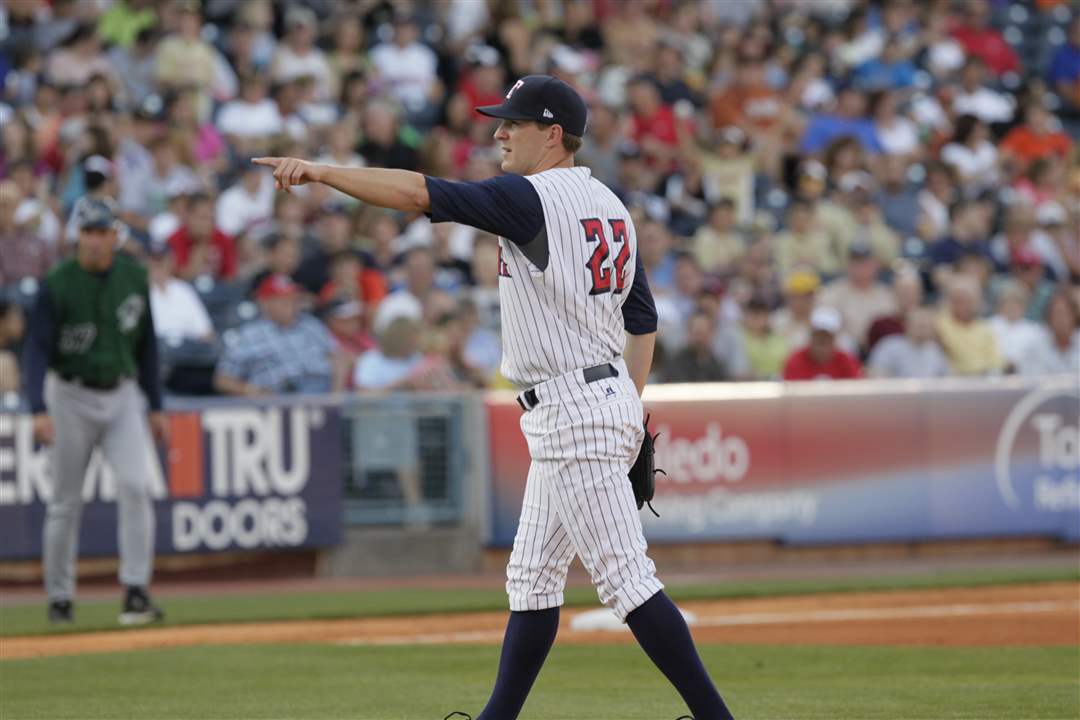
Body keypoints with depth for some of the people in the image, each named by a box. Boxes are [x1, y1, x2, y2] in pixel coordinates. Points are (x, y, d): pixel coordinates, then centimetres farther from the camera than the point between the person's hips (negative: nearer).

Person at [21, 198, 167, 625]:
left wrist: (154, 405, 10)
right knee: (66, 501, 5)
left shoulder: (133, 278, 1)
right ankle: (59, 597, 17)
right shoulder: (57, 285, -11)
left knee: (135, 485, -15)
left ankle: (136, 591, -15)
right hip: (72, 397, -2)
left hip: (123, 397, 2)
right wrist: (39, 409, -28)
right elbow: (36, 349, -15)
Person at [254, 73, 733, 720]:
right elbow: (643, 319, 19)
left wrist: (321, 171, -16)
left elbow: (419, 193, -20)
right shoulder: (609, 205, 15)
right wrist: (630, 405, 22)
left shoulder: (535, 199, -13)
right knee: (532, 577, 15)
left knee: (626, 578, -11)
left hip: (575, 414, -10)